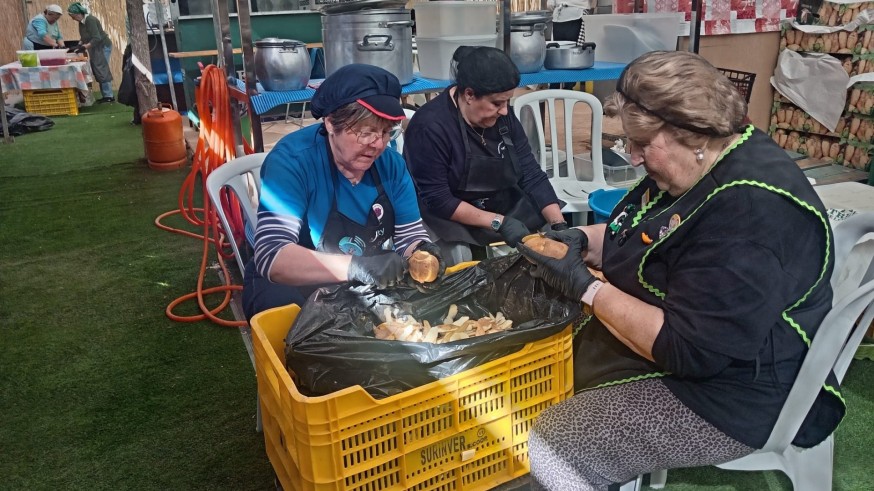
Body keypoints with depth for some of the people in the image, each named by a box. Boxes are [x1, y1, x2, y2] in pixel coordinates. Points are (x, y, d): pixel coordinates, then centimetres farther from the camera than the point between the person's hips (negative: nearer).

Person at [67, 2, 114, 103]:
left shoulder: (90, 20, -20)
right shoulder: (81, 22, 7)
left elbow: (97, 38, -25)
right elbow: (83, 37, 14)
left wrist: (84, 47, -25)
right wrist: (79, 46, -2)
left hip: (103, 46, -9)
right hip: (95, 48, 9)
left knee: (102, 70, -10)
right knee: (98, 71, 7)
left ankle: (109, 96, -7)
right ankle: (105, 95, 9)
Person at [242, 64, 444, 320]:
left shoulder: (391, 163, -5)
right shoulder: (292, 160, -20)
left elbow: (410, 235, 2)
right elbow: (271, 256, -30)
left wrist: (421, 254, -22)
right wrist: (355, 267, -42)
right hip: (297, 286, -5)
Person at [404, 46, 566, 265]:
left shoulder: (504, 117, -2)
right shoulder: (430, 126, -22)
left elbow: (532, 175, -1)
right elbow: (437, 201, -22)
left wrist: (559, 225, -14)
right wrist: (498, 222, -27)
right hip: (450, 219, -6)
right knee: (462, 257, -33)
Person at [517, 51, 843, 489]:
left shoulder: (751, 215, -31)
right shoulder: (696, 165, 0)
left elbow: (686, 351, -32)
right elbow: (647, 240, 15)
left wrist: (585, 288, -25)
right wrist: (583, 240, -4)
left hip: (717, 393, -10)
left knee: (545, 450, -17)